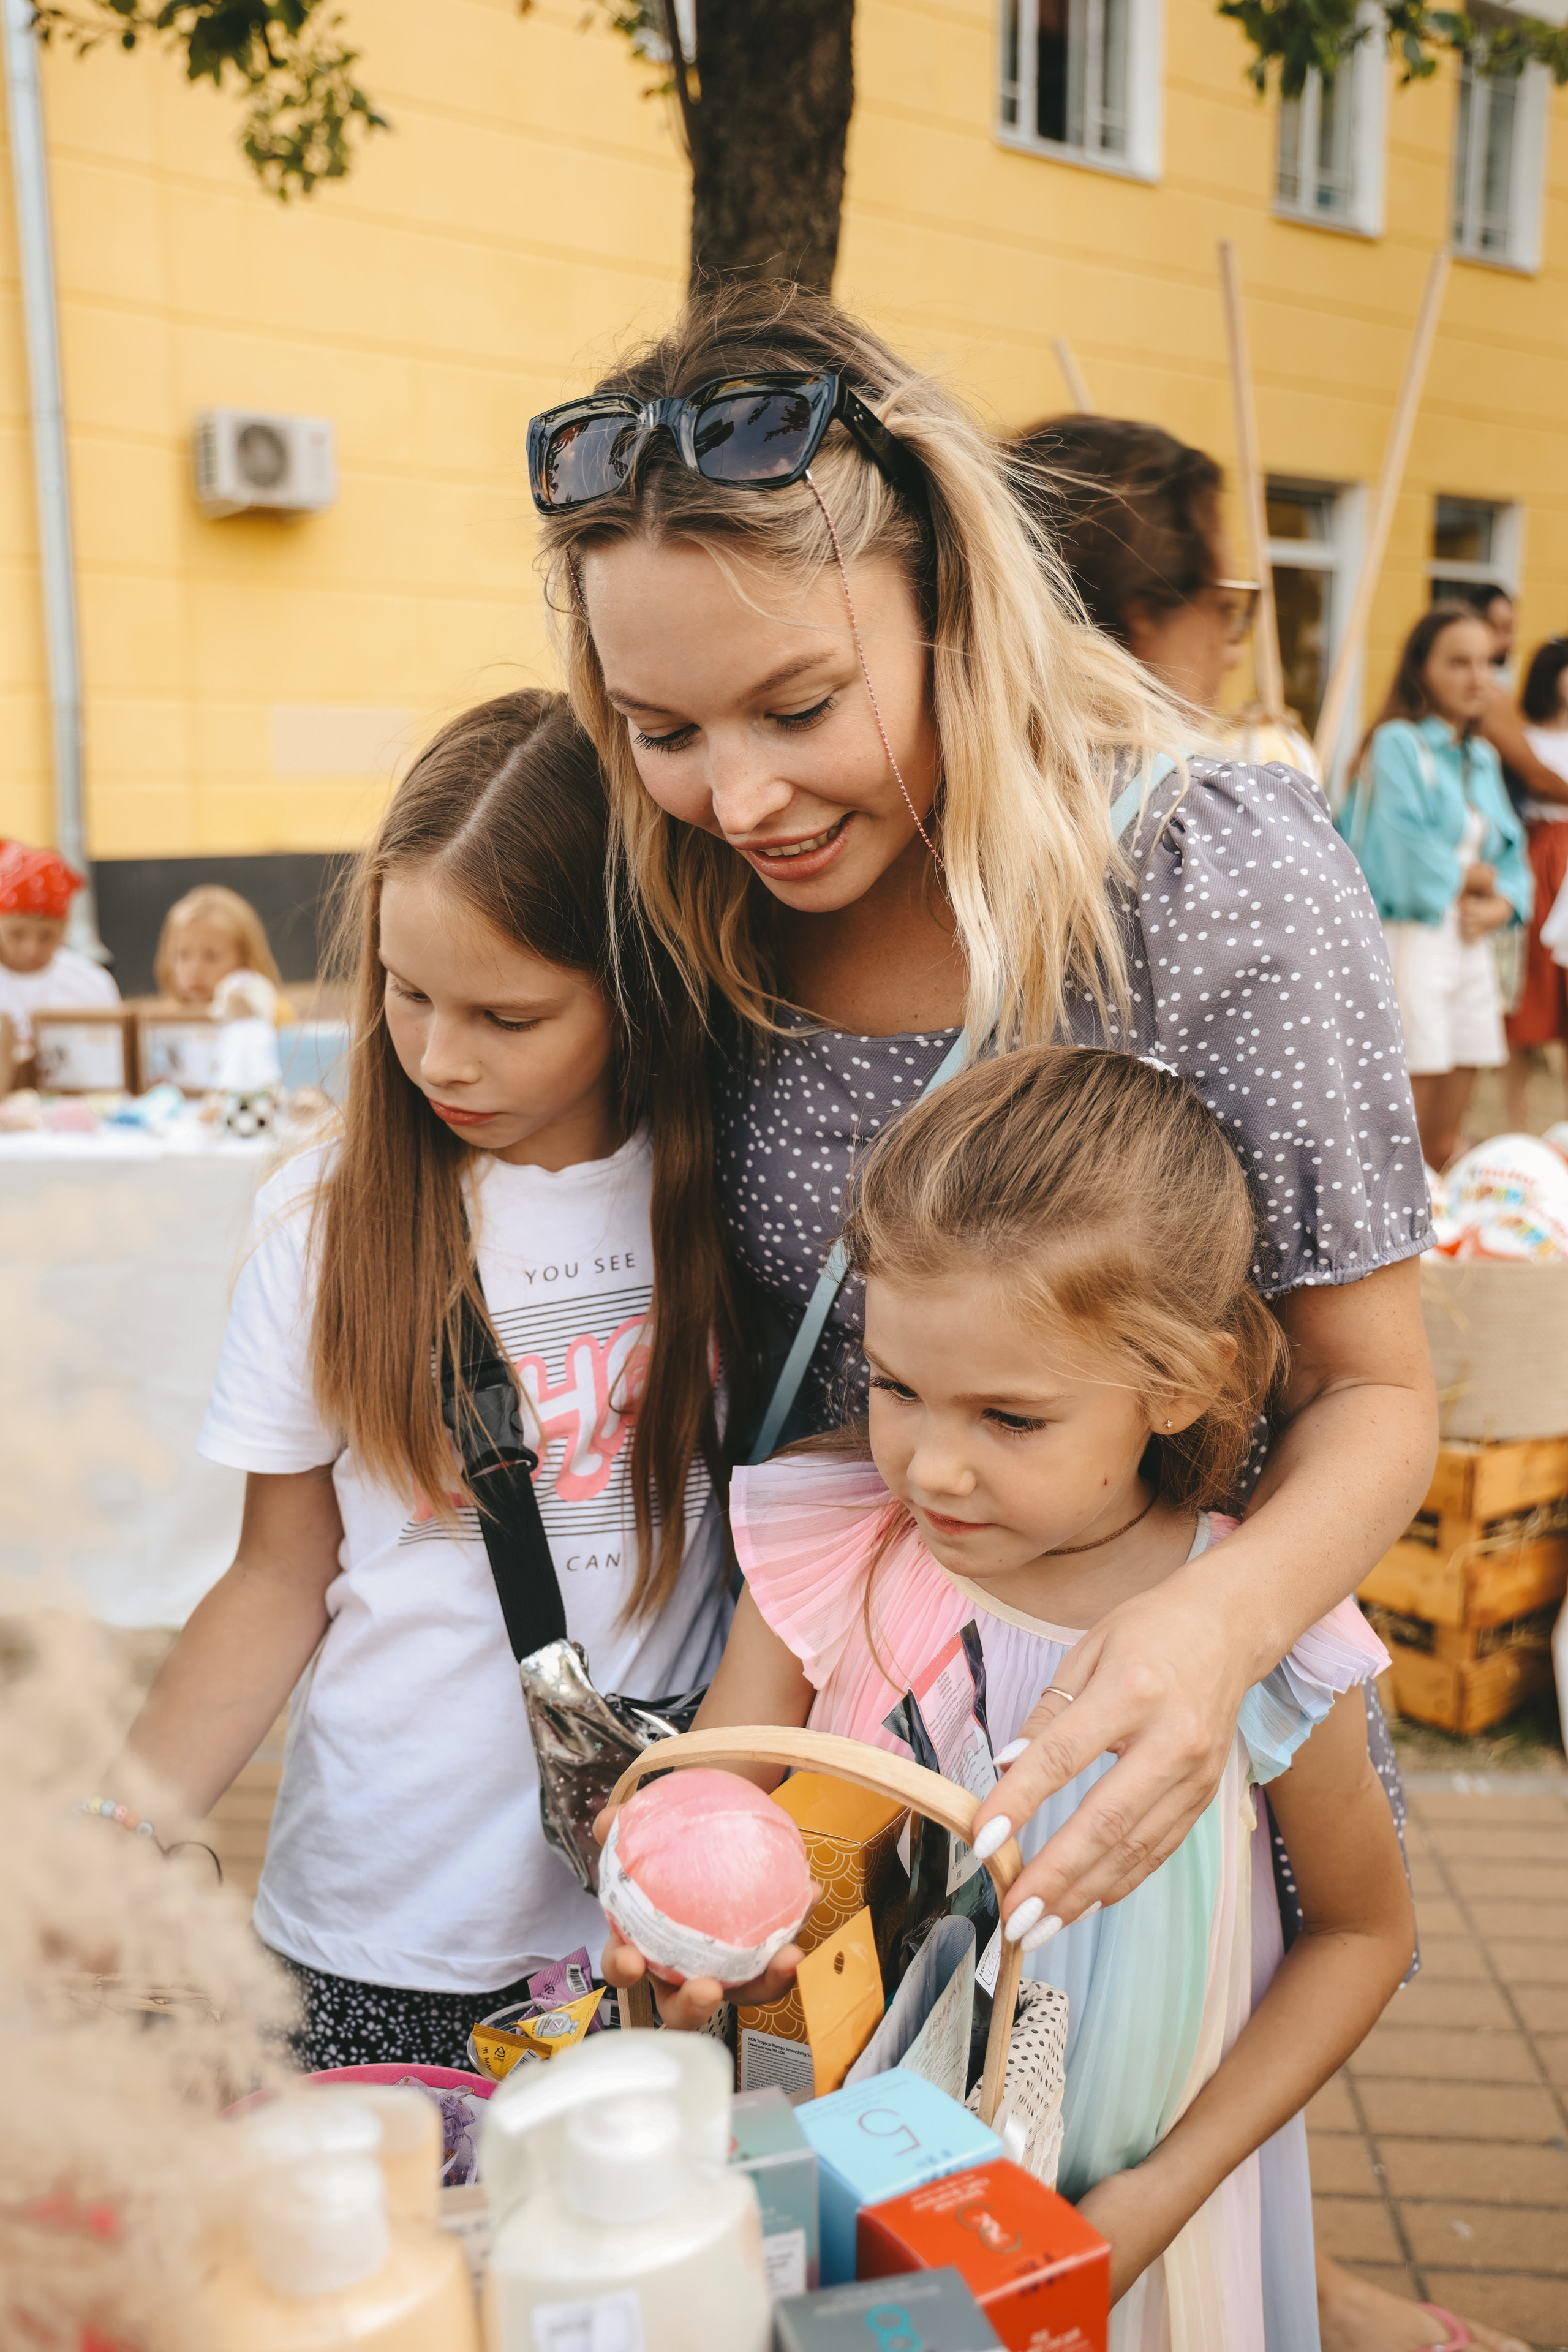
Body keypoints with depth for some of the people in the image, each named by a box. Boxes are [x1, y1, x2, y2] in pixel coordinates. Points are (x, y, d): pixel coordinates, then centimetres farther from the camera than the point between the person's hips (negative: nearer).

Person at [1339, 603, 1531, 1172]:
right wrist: (1474, 877, -3)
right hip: (1410, 947, -7)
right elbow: (1401, 859, -18)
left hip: (1470, 950, 7)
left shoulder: (1483, 758, 16)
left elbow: (1512, 855, 15)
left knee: (1446, 1146, 11)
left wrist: (1501, 905, -6)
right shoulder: (1397, 743, -8)